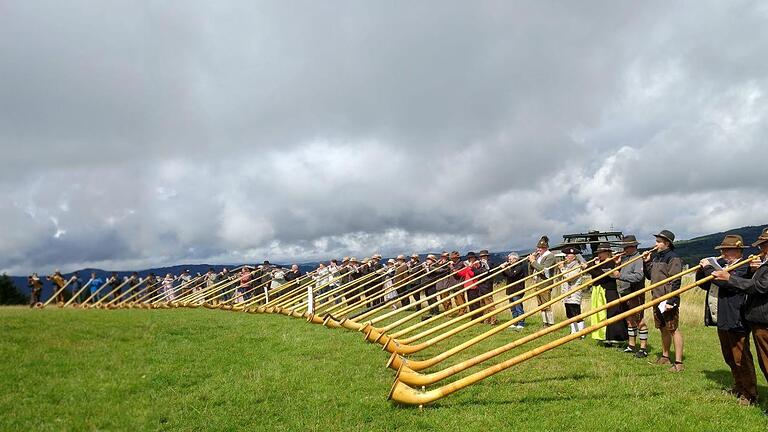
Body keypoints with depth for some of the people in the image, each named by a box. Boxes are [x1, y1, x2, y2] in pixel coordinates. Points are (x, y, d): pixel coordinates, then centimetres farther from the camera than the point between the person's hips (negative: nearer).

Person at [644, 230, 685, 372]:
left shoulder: (673, 258, -12)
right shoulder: (656, 257, 14)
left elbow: (675, 282, -18)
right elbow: (649, 276, 20)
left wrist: (671, 301, -23)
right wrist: (646, 262, 6)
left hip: (668, 301, -9)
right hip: (657, 299, 9)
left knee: (673, 329, -6)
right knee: (663, 329, 17)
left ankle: (678, 363, -3)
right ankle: (665, 357, 29)